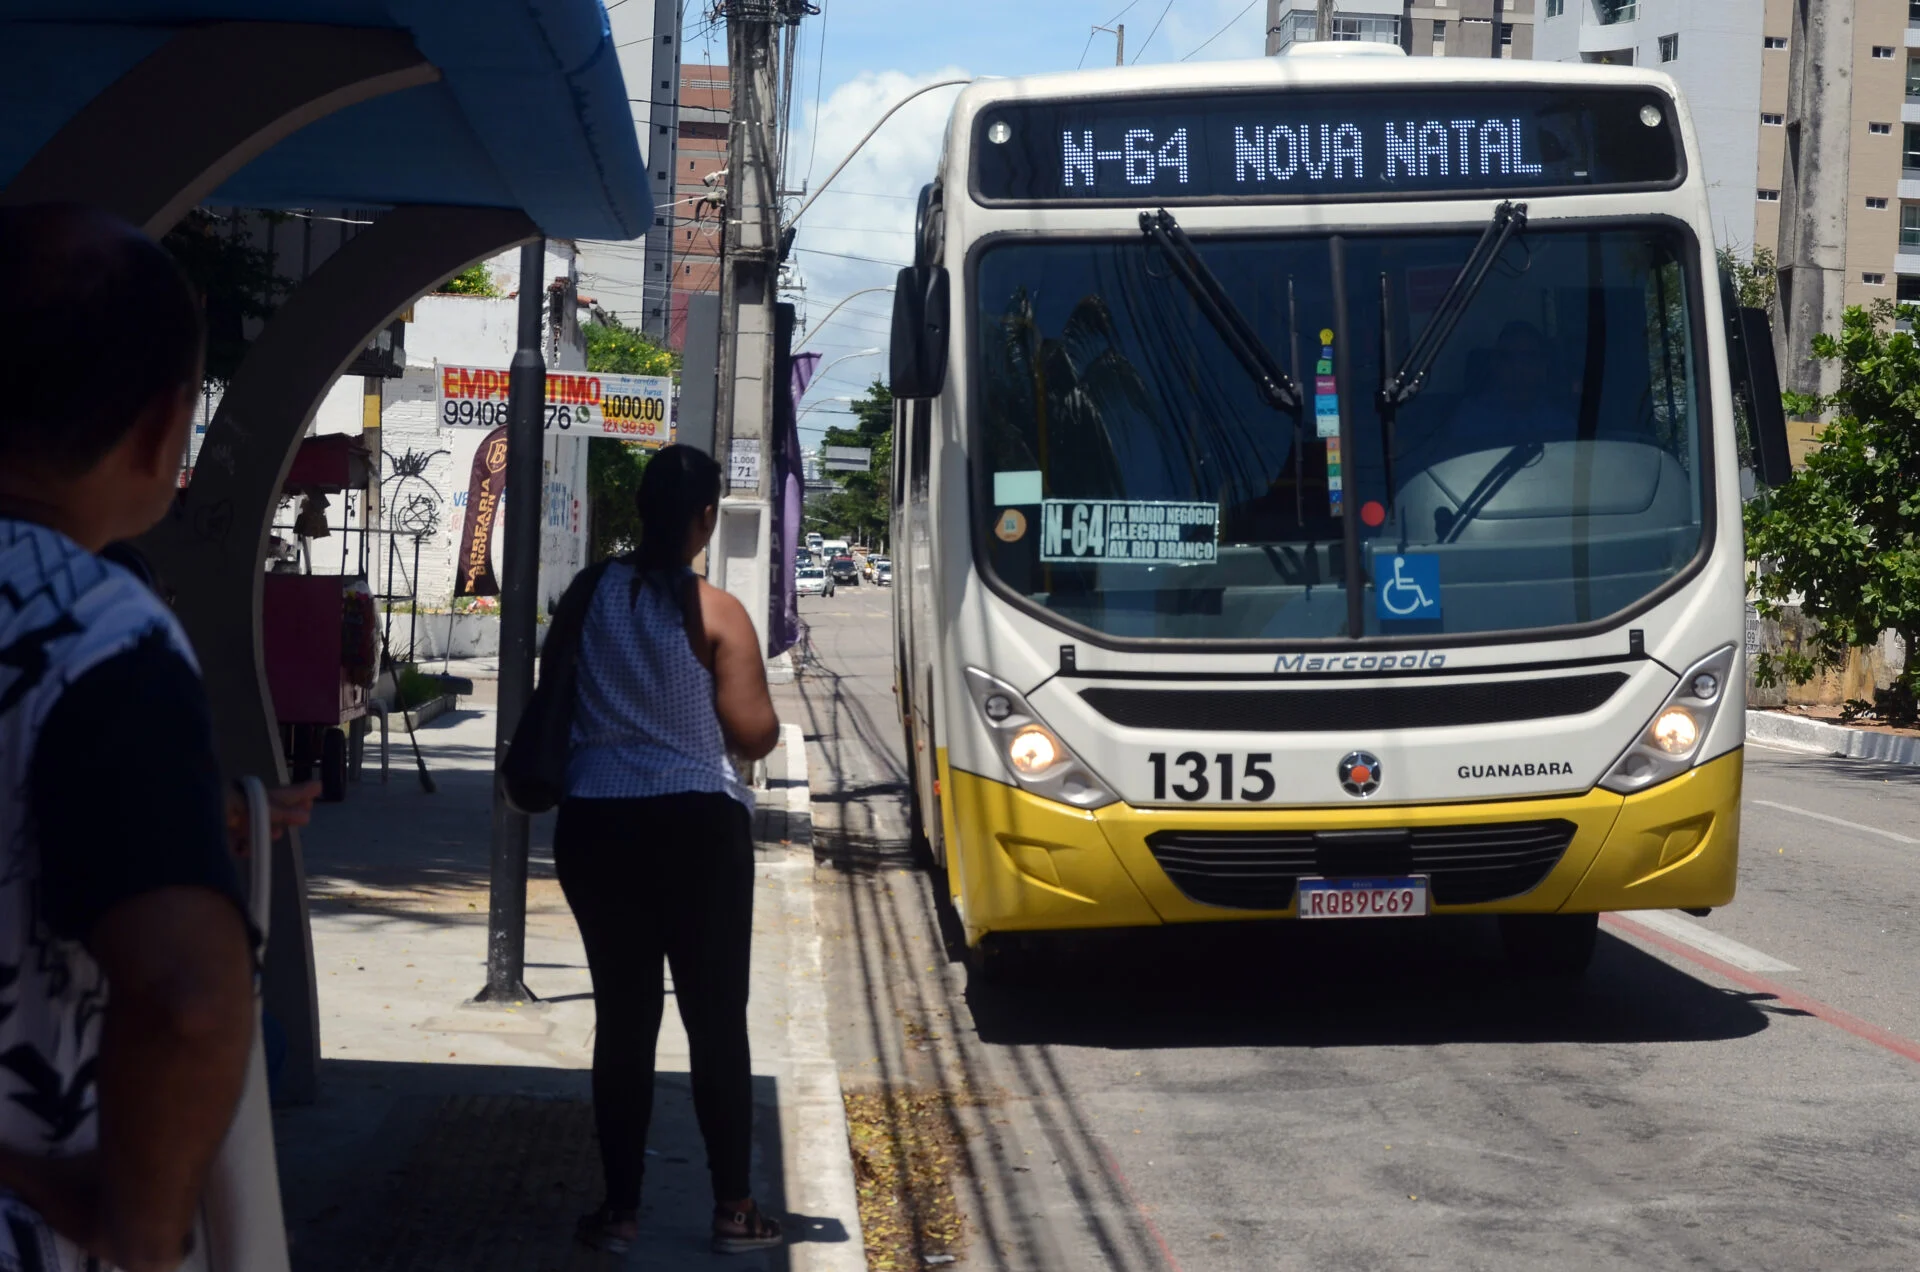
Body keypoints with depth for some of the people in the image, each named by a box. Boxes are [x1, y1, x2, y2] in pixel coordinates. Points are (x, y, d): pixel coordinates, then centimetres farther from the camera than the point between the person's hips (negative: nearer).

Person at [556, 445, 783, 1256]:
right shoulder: (716, 612, -9)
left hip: (595, 824, 3)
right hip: (697, 826, -3)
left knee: (623, 1016, 9)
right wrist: (766, 717, 11)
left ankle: (620, 1207, 12)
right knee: (717, 1017, 6)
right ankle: (734, 1209, 11)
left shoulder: (588, 598, 3)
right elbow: (754, 734, -11)